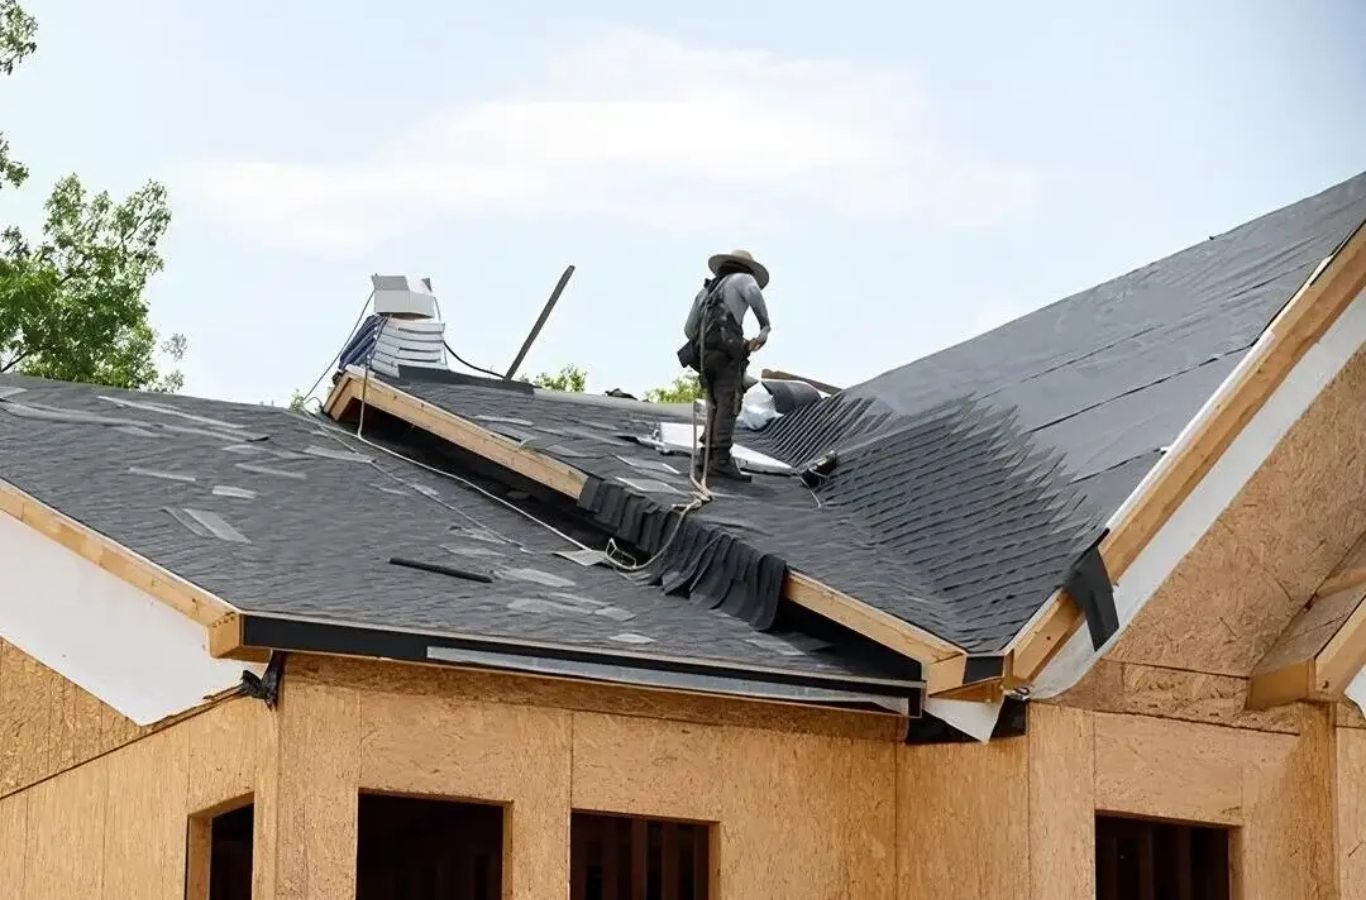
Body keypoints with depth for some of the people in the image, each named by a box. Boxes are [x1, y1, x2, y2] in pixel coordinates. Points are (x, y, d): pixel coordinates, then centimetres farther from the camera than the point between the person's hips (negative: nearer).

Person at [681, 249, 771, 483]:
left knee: (716, 408, 10)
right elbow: (754, 293, -12)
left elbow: (689, 329, 31)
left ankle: (705, 458, -3)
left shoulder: (706, 290, 33)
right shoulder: (743, 279, 14)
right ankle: (721, 460, -23)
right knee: (728, 405, -13)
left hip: (703, 354, 7)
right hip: (728, 348, -7)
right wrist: (765, 329, -6)